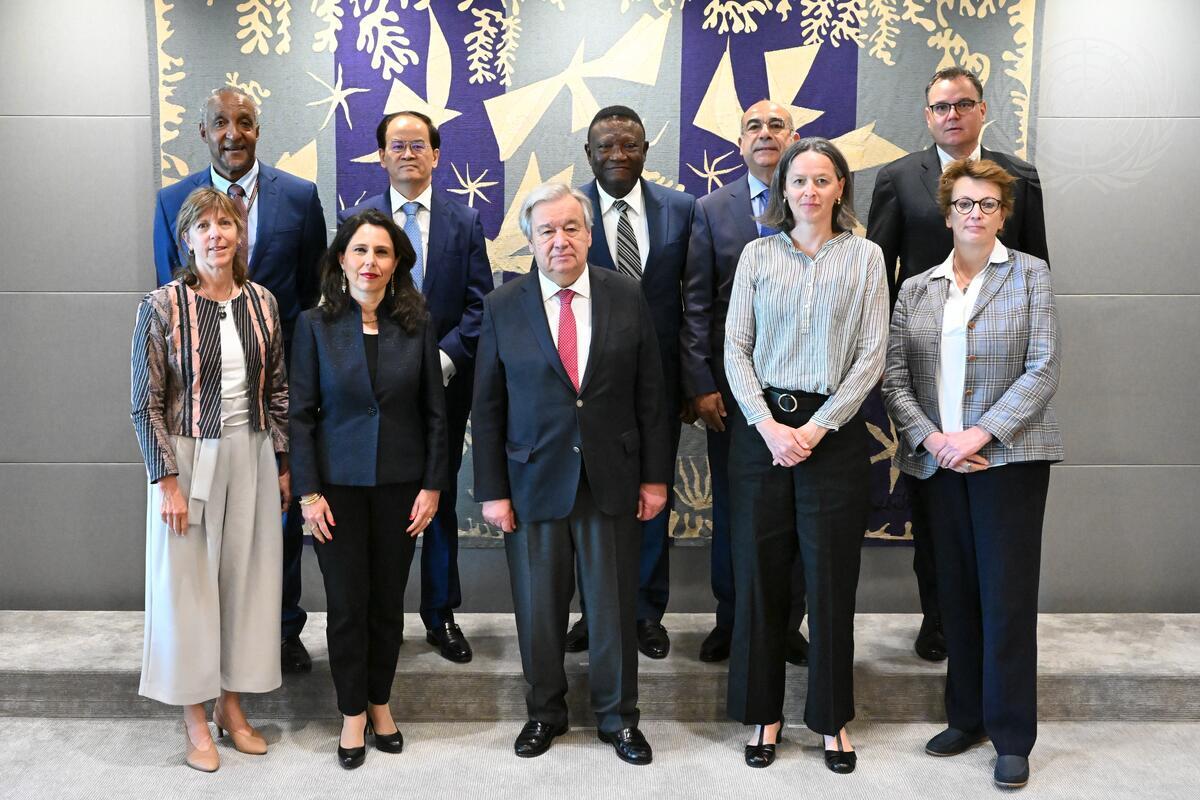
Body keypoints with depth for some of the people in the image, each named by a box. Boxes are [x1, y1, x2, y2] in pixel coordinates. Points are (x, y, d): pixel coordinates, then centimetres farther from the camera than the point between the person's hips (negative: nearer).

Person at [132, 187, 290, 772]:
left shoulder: (262, 303, 3)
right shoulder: (162, 306, -8)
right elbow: (146, 403, -8)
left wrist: (283, 466, 8)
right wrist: (168, 482, -12)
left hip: (252, 459, 4)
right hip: (188, 459, -3)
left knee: (246, 578, 10)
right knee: (189, 582, 5)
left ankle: (231, 705, 27)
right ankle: (195, 720, 20)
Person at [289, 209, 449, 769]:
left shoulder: (416, 325, 0)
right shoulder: (316, 325, -3)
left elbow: (435, 412, 2)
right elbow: (300, 413, -3)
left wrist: (433, 485, -2)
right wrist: (308, 492, -8)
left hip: (400, 484, 1)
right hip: (339, 483, -1)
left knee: (388, 600, 10)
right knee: (346, 602, 5)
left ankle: (379, 703, 29)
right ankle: (353, 713, 22)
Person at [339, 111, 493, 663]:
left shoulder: (465, 221, 4)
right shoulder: (356, 220, 2)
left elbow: (479, 302, -1)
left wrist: (445, 356, -13)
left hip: (445, 379, 1)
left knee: (441, 497, 11)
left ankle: (441, 614, 24)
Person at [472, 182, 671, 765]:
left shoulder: (627, 297, 0)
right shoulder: (503, 307, -2)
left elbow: (650, 394, 2)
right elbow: (487, 408, 0)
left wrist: (655, 475, 0)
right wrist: (492, 491, -3)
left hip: (612, 480, 0)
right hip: (534, 483, 0)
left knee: (614, 606, 10)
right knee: (538, 608, 12)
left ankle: (617, 716, 30)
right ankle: (544, 712, 33)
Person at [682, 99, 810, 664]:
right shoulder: (712, 209, 4)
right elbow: (696, 304, 0)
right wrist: (699, 384, -6)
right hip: (731, 382, 0)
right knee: (730, 505, 10)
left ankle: (788, 624, 23)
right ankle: (730, 621, 26)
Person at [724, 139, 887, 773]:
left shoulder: (864, 257, 4)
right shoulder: (757, 255, 7)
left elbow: (871, 354, -2)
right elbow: (735, 348, 2)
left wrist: (816, 428, -11)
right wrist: (768, 424, -11)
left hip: (833, 430, -1)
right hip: (762, 428, 1)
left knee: (831, 578, 5)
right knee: (759, 574, 6)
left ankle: (832, 718, 22)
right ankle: (763, 712, 22)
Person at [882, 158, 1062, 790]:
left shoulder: (1029, 275, 3)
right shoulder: (916, 289, 11)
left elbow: (1042, 371, -6)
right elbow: (894, 377, 4)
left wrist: (980, 435, -15)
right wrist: (931, 439, -10)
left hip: (1009, 456, -3)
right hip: (937, 460, 3)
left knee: (1006, 595, -1)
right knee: (956, 593, 9)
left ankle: (1011, 737, 11)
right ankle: (966, 718, 24)